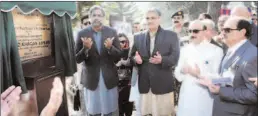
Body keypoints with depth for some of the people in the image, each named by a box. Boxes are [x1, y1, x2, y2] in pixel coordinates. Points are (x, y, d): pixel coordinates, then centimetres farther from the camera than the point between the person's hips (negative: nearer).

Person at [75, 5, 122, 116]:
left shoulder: (112, 32, 0)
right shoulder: (82, 34, -3)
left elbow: (118, 57, -2)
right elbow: (77, 59, -3)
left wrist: (110, 47, -22)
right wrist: (86, 48, -22)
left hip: (109, 78, 1)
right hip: (91, 79, 0)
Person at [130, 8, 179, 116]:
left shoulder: (171, 35, 0)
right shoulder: (138, 37, 10)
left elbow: (175, 58, -6)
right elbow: (132, 56, 11)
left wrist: (162, 60, -25)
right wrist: (135, 59, -12)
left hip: (163, 84, -2)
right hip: (144, 84, 3)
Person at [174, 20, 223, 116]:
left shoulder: (216, 50, -5)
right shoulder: (184, 50, 7)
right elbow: (178, 75, 7)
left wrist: (200, 74, -23)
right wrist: (182, 71, -14)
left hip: (205, 99, -3)